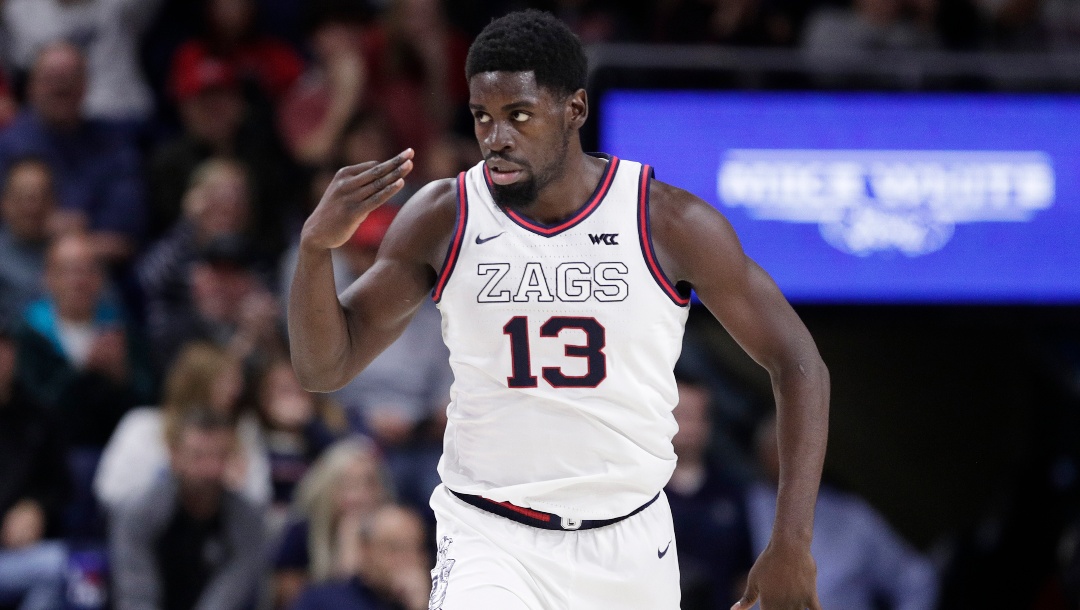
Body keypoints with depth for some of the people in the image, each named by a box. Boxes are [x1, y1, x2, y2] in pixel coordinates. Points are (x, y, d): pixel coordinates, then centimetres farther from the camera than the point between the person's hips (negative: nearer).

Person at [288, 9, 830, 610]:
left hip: (628, 544, 1)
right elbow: (324, 368, -2)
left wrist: (792, 545, -11)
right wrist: (318, 246, -22)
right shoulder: (443, 220, -5)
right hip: (490, 539, -1)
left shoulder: (671, 223, -9)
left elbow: (798, 364, -4)